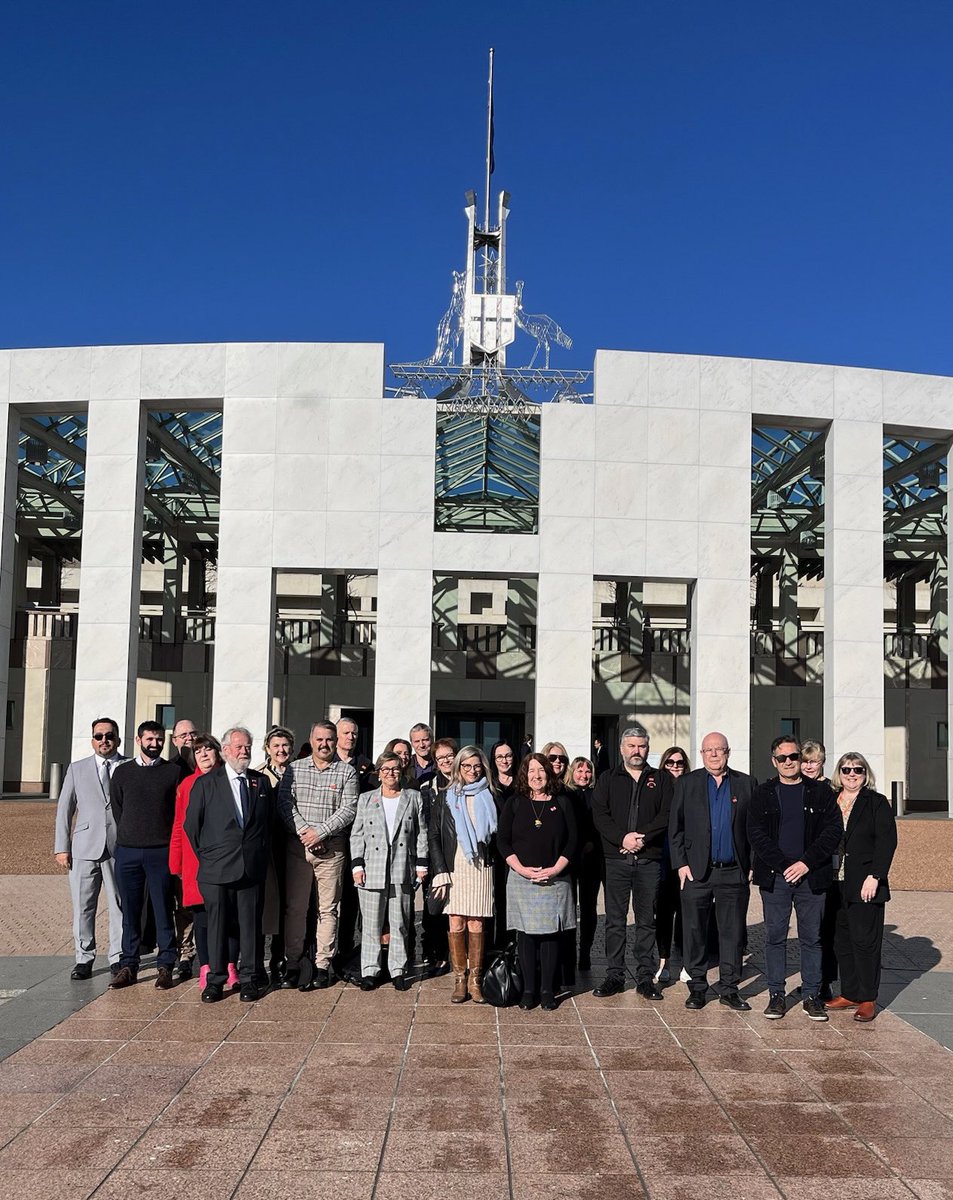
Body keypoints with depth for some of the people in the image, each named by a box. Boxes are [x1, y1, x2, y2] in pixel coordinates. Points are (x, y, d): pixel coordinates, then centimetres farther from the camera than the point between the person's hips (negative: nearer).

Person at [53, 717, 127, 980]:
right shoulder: (77, 769, 11)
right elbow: (64, 809, 11)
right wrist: (61, 847, 4)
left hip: (120, 849, -1)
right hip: (85, 848, 1)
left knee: (120, 906, 3)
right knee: (83, 907, 4)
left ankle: (118, 958, 14)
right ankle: (84, 959, 16)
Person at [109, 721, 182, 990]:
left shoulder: (173, 772, 3)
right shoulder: (122, 772, 9)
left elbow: (180, 812, 6)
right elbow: (117, 810, 12)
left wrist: (166, 841, 3)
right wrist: (130, 837, 8)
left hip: (161, 851, -2)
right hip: (127, 850, 2)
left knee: (163, 910, 0)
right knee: (130, 910, 5)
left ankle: (165, 967, 6)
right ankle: (128, 965, 13)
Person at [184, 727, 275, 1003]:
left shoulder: (262, 782, 10)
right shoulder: (205, 783, 2)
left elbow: (270, 823, 14)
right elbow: (191, 824, 5)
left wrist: (262, 855, 8)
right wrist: (205, 856, 5)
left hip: (252, 868, 2)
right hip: (216, 869, -2)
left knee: (250, 924, 5)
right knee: (217, 924, 4)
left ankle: (249, 979, 14)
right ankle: (215, 980, 14)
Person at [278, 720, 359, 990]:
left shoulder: (347, 772, 3)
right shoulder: (294, 769, 9)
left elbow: (348, 810, -5)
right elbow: (285, 803, 0)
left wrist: (320, 832, -13)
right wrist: (303, 831, -13)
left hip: (331, 847, -1)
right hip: (297, 846, 1)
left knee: (328, 908, 2)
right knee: (295, 906, 4)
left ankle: (322, 965, 8)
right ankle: (293, 964, 12)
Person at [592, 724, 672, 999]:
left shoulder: (661, 779, 10)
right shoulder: (608, 779, 10)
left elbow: (667, 814, -1)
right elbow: (599, 815, 0)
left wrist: (642, 836, -14)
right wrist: (622, 838, -14)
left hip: (649, 860, 0)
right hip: (616, 860, 0)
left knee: (646, 920, 5)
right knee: (615, 920, 3)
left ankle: (645, 978, 12)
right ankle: (614, 976, 11)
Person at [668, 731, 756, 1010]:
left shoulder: (745, 784, 7)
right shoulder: (687, 784, 6)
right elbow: (675, 828, 4)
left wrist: (752, 864, 0)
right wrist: (681, 864, -3)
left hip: (734, 872, 1)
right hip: (696, 872, 0)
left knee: (733, 932, 5)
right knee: (694, 932, 4)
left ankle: (729, 988, 17)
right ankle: (697, 988, 16)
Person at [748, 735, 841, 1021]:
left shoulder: (821, 792, 5)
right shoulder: (762, 795, 5)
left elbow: (834, 830, -1)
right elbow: (756, 834, -2)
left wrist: (806, 863, -10)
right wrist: (784, 866, -11)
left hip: (811, 876, 0)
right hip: (774, 878, 0)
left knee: (812, 938, 6)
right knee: (775, 937, 4)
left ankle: (811, 995, 15)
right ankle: (776, 995, 12)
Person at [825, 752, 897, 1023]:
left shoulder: (877, 803, 0)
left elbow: (887, 841, -7)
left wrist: (874, 877, -15)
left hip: (865, 885, -4)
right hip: (836, 885, 4)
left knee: (865, 940, -2)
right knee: (842, 940, 8)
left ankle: (868, 1000, 7)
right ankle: (849, 994, 18)